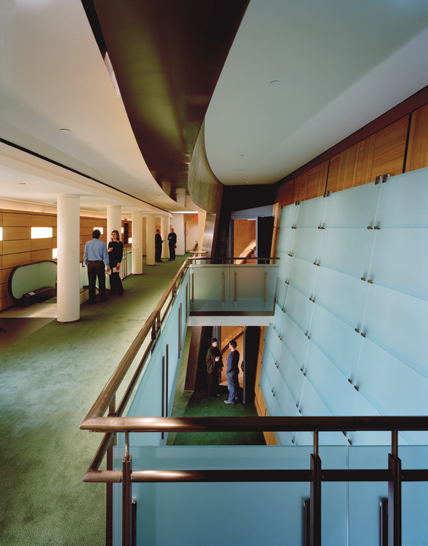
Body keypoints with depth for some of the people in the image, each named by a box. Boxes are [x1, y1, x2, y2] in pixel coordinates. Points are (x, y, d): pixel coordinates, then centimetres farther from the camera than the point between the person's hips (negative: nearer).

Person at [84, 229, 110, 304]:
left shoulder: (88, 243, 3)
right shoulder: (102, 244, -4)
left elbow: (85, 255, 6)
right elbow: (105, 255, -4)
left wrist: (87, 264, 16)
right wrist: (108, 265, 1)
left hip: (90, 264, 2)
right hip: (99, 263, -2)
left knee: (91, 282, 6)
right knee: (101, 281, 10)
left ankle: (92, 299, 10)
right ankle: (102, 297, 17)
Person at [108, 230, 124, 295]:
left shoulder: (120, 243, -3)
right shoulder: (110, 243, 13)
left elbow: (121, 254, -7)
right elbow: (108, 253, 18)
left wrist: (119, 263, -14)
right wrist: (108, 250, -6)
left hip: (116, 261, -5)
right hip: (110, 261, 5)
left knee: (116, 275, -7)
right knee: (111, 276, 6)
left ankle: (120, 291, 3)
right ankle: (113, 290, 14)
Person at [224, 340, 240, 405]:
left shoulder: (231, 354, -28)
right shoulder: (237, 352, -1)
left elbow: (230, 366, -26)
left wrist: (227, 370, -8)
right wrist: (228, 359, 9)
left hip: (231, 372, -9)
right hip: (236, 370, 9)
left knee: (231, 386, 5)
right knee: (236, 384, 20)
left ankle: (231, 400, 17)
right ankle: (236, 397, 35)